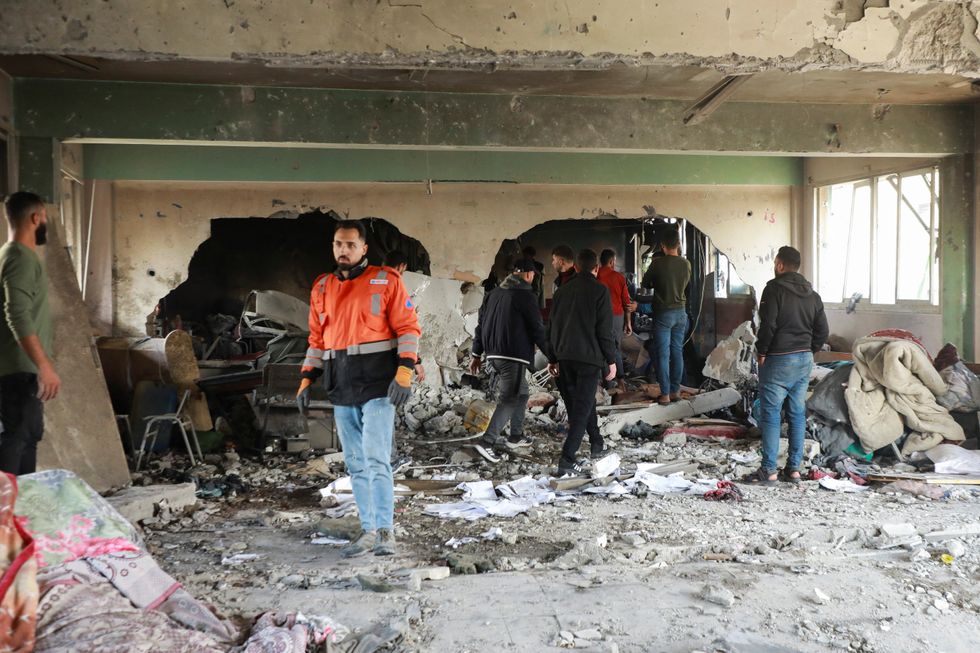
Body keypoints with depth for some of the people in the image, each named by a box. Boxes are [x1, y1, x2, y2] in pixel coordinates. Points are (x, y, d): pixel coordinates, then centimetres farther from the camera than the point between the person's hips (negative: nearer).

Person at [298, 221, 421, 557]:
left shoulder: (386, 281, -1)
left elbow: (408, 328, -5)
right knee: (356, 464, 8)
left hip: (377, 381, -6)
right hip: (341, 387, 6)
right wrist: (307, 379, 11)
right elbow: (317, 339, 20)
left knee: (376, 459, -12)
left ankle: (385, 532, -6)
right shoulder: (322, 288, 15)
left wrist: (404, 372, -16)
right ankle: (369, 529, 15)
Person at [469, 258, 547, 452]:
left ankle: (516, 436, 21)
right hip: (514, 355, -8)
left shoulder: (495, 293, 14)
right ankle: (491, 437, -8)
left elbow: (480, 324, 15)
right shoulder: (525, 294, -8)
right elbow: (537, 329, -8)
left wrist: (476, 354, 20)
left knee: (522, 392, 19)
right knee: (510, 397, -3)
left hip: (494, 354, 8)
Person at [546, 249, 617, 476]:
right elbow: (604, 330, -9)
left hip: (565, 357, 6)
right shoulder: (599, 291, -6)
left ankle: (597, 444, 34)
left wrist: (553, 358, 17)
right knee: (581, 408, -4)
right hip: (590, 357, -6)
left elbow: (552, 326, 12)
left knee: (584, 401, 22)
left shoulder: (563, 290, 11)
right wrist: (611, 360, -2)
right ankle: (566, 460, -12)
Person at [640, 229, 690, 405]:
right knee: (677, 352, 11)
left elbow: (645, 283, 0)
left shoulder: (658, 263, -13)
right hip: (681, 312, 4)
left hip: (663, 313, -4)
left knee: (662, 355, -1)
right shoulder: (686, 264, 0)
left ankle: (665, 394, -1)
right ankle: (675, 391, 15)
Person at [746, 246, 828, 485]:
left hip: (778, 360, -7)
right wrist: (809, 351, 17)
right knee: (797, 414, 10)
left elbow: (768, 325, -18)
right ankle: (794, 468, 13)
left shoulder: (774, 289, -11)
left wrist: (762, 352, -6)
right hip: (804, 359, 7)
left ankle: (768, 470, -1)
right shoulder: (812, 295, 11)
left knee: (770, 414, -2)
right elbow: (823, 330, 10)